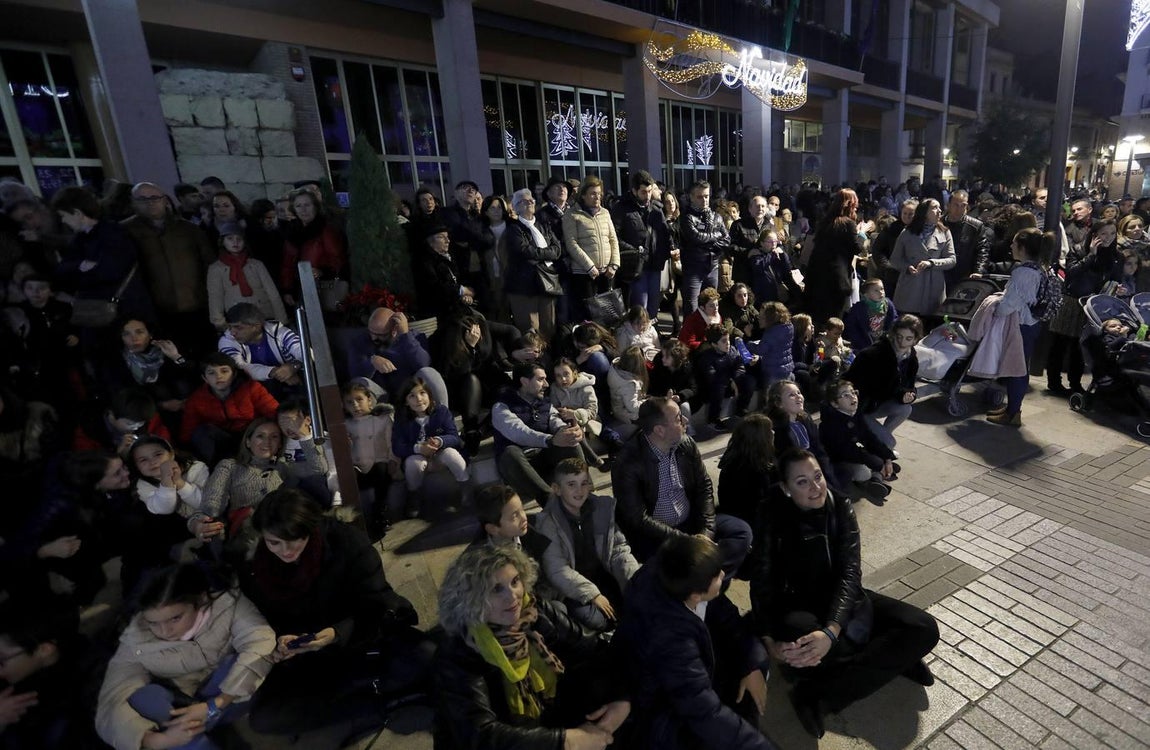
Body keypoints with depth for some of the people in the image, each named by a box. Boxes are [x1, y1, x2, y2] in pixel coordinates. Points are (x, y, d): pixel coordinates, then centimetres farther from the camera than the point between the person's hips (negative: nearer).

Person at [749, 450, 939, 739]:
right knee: (800, 656, -38)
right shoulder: (773, 519, -14)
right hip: (798, 605, -4)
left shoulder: (841, 508, -8)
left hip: (842, 599, 4)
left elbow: (850, 573, -16)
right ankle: (895, 659, -11)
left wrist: (831, 631, -33)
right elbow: (762, 583, -15)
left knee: (924, 628, -16)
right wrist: (770, 641, -30)